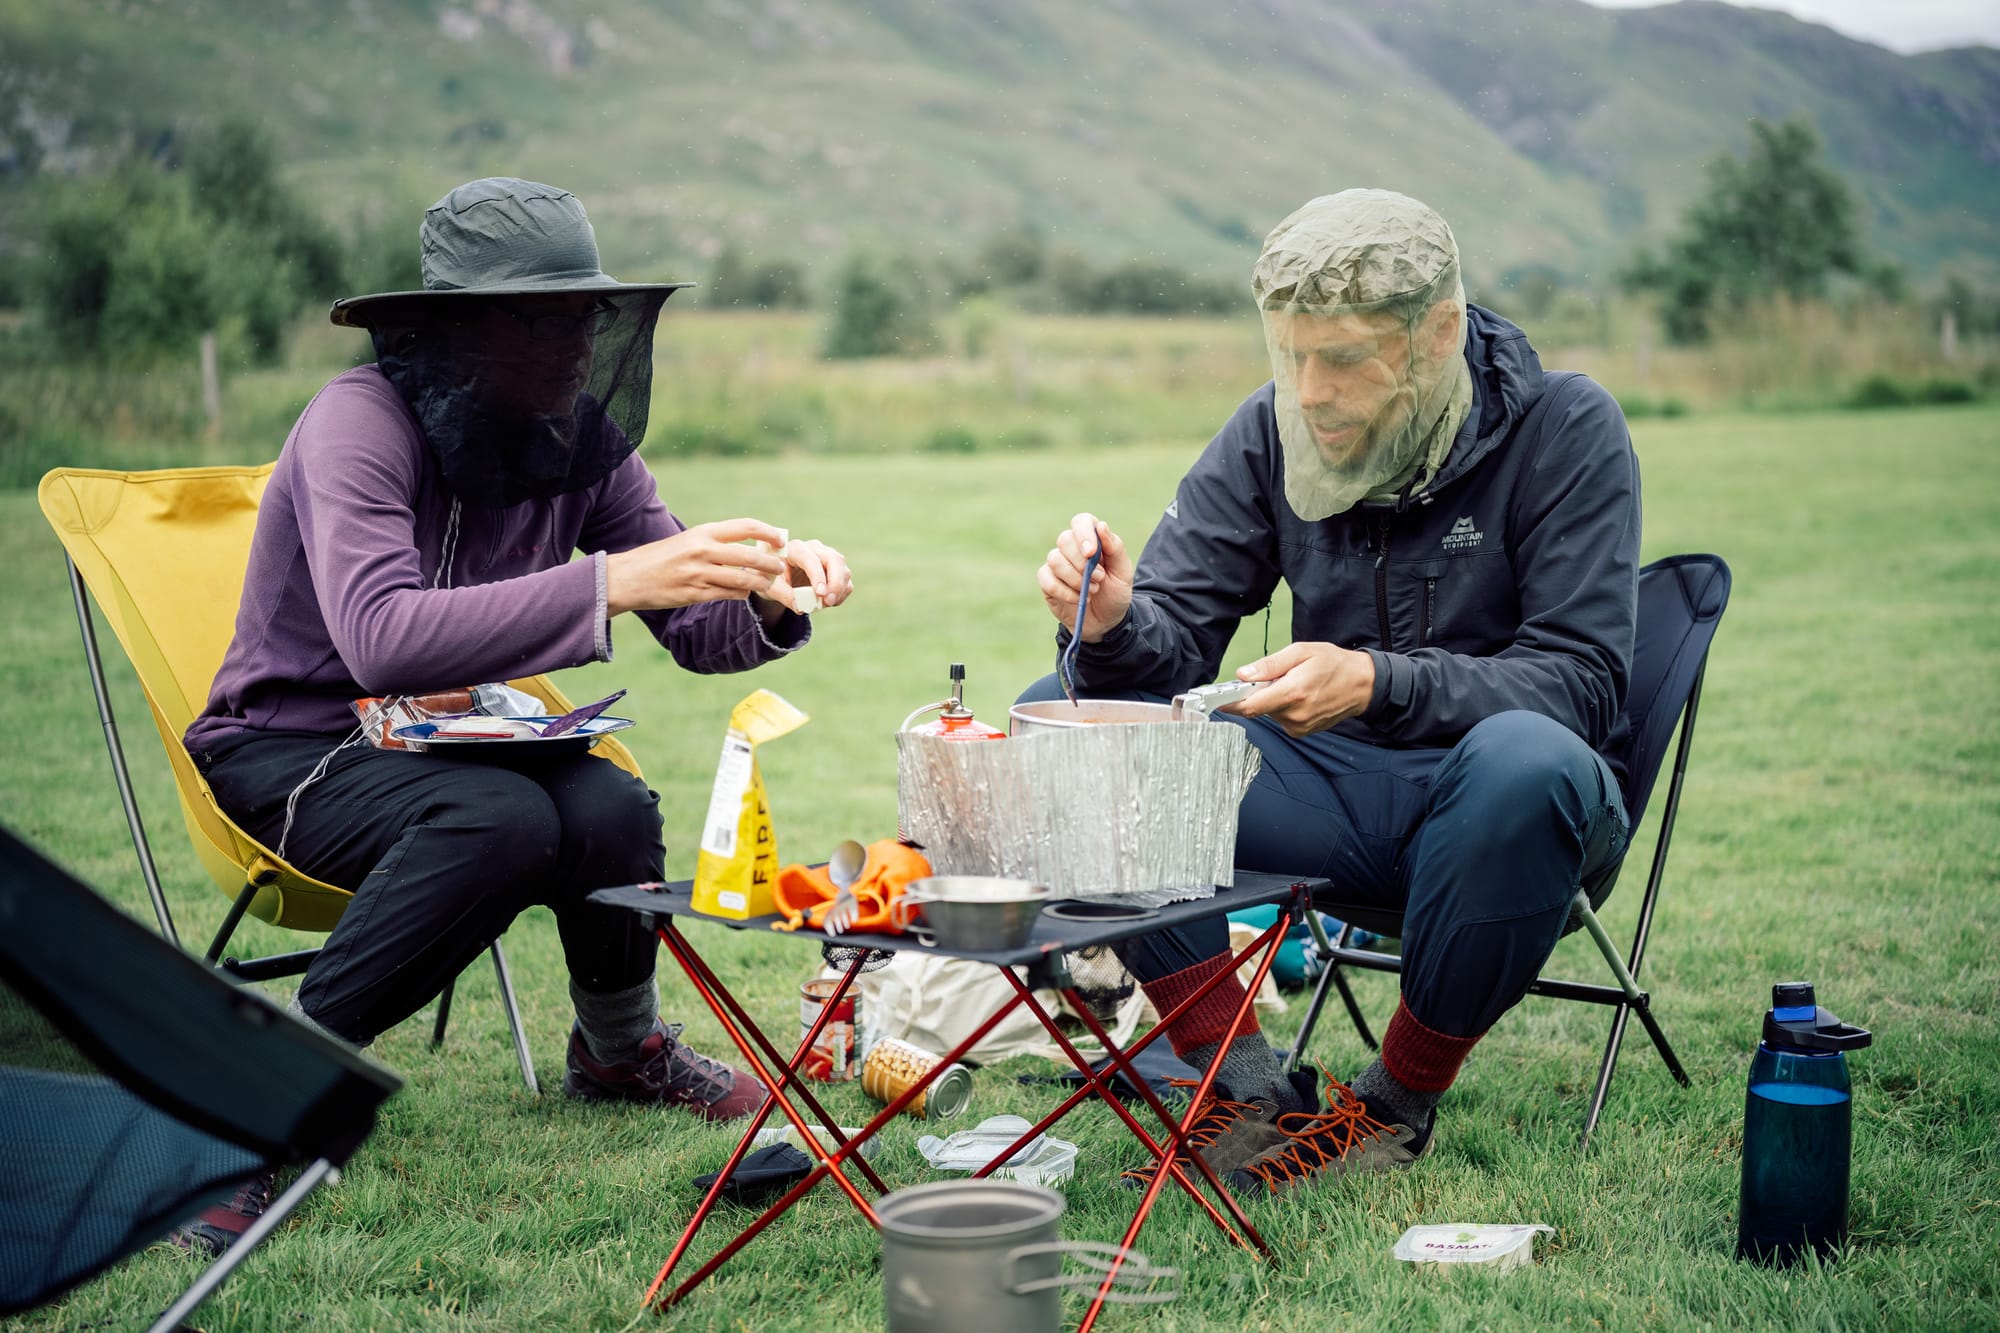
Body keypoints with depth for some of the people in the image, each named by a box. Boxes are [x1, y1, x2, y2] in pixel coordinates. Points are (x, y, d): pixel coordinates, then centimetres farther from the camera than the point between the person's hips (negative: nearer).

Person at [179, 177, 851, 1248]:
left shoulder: (581, 439, -6)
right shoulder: (361, 422, -24)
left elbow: (695, 632, -5)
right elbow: (381, 639, -41)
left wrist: (768, 595, -29)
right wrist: (611, 580, -47)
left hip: (454, 738, 5)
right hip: (290, 749, -5)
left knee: (612, 810, -26)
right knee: (502, 820, -34)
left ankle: (619, 1049, 6)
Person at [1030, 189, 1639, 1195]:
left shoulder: (1564, 429, -12)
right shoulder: (1271, 431, -1)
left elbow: (1582, 686, -19)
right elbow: (1174, 645, -2)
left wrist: (1378, 685, -34)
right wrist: (1114, 624, -27)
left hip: (1487, 810, -3)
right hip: (1330, 787, 4)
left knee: (1526, 761, -39)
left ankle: (1400, 1100, -15)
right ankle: (1244, 1084, -13)